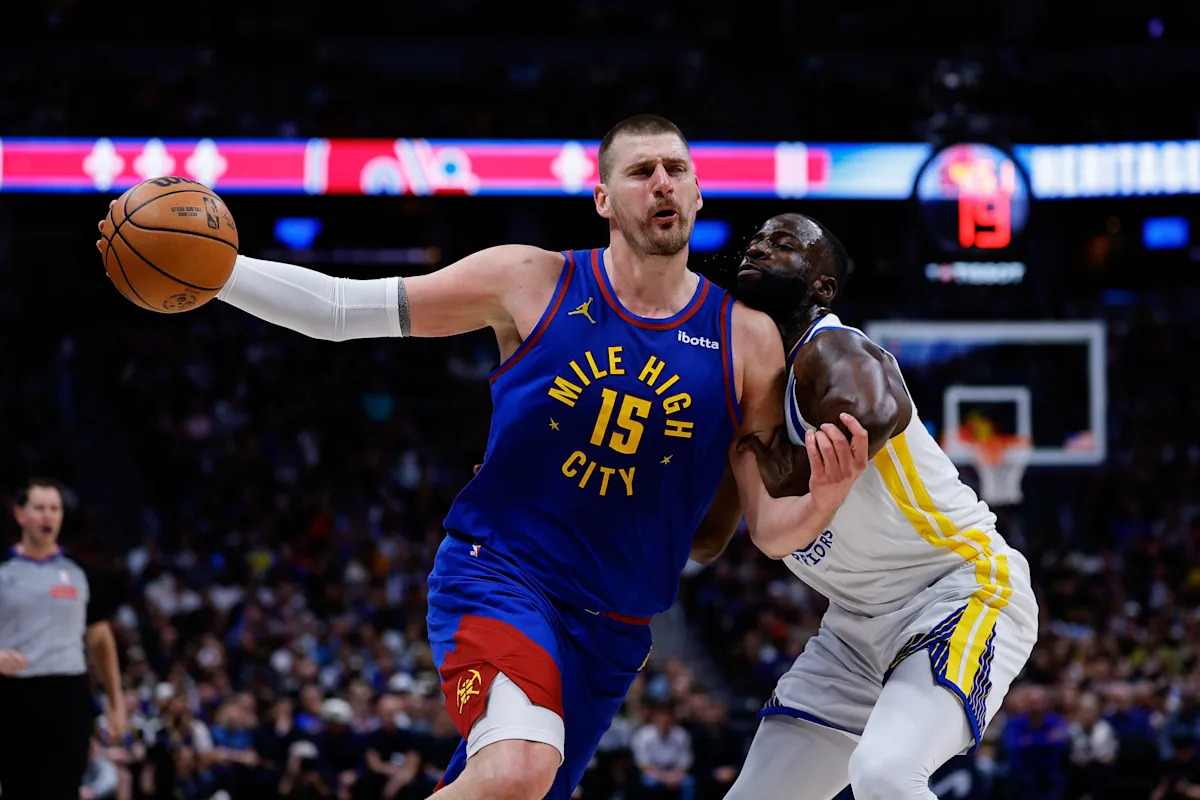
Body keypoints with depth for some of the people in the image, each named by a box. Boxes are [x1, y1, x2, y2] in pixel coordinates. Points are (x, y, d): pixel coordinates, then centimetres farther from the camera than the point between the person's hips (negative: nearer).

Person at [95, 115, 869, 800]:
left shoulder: (747, 341, 1)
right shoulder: (535, 282, -3)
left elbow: (769, 524, 1)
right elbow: (339, 307, -1)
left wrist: (823, 499, -23)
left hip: (610, 632, 4)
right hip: (498, 577, -4)